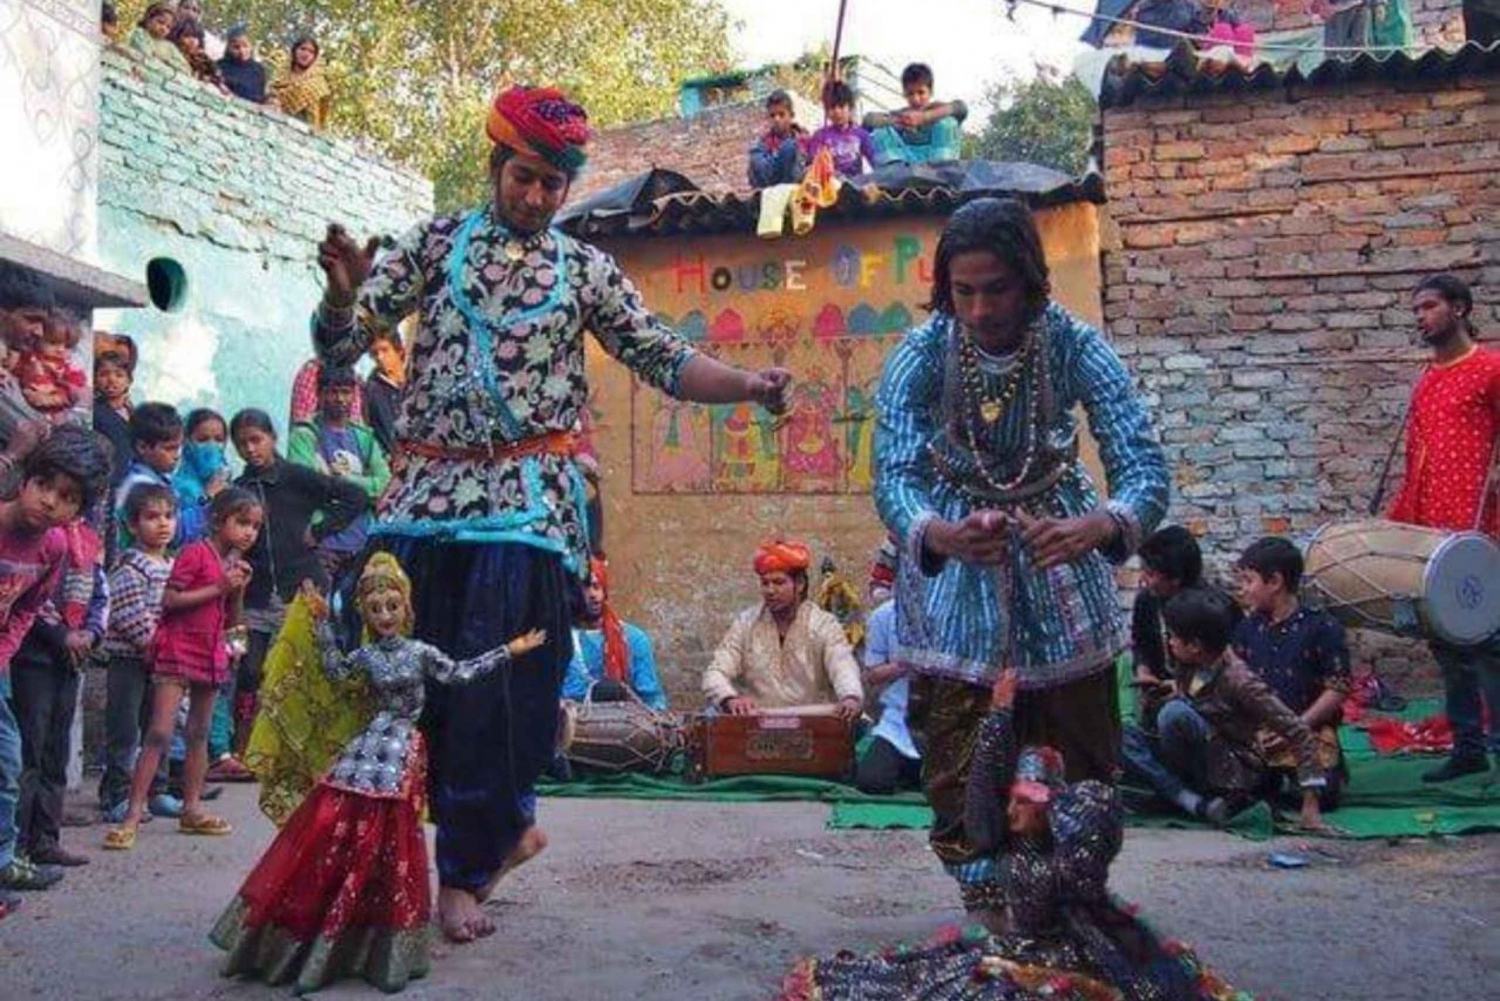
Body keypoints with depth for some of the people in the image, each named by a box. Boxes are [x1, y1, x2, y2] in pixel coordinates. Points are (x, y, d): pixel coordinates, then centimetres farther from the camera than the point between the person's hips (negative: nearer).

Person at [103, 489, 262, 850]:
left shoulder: (235, 562, 12)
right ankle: (133, 815, -12)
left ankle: (192, 809, 23)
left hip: (211, 654, 8)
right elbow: (169, 599, -20)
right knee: (159, 734, -12)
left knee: (199, 733, 14)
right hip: (177, 650, -8)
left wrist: (239, 589, -4)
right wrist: (218, 587, -20)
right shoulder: (195, 552, -11)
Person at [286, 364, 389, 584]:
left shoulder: (364, 436, 15)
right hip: (322, 542, -5)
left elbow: (384, 483, 5)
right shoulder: (304, 435, 1)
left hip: (361, 543, 5)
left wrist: (344, 477, -6)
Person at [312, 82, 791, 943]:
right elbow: (342, 345, 5)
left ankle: (467, 872, 10)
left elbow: (666, 360, 7)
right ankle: (507, 820, 24)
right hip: (426, 490, 2)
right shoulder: (436, 244, 9)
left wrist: (747, 384, -10)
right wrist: (344, 294, -18)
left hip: (529, 501, -2)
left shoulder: (586, 270, 9)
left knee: (499, 686, -5)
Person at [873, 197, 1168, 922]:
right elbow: (893, 478, -30)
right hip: (954, 570, 0)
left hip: (1058, 564, 1)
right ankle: (988, 909, 20)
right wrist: (940, 535, -53)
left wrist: (1096, 526, -52)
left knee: (1085, 755, 10)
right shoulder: (919, 357, -22)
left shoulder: (1077, 348, -22)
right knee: (956, 764, 1)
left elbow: (1145, 468, -29)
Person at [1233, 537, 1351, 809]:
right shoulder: (1247, 629, 8)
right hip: (1258, 734, 4)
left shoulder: (1321, 627, -7)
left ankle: (1330, 765, 12)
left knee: (1319, 794, -21)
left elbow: (1339, 687, -8)